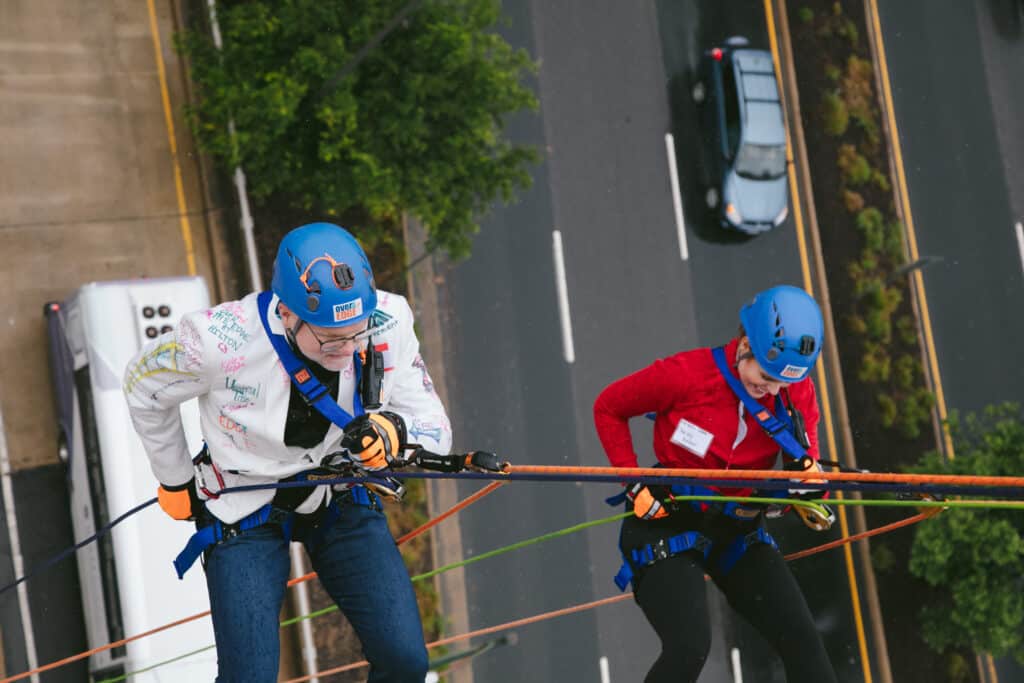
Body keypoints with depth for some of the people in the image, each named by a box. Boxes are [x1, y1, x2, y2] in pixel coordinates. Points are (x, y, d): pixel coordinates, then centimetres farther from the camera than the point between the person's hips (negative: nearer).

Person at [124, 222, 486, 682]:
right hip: (245, 513, -2)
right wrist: (174, 479, 6)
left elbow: (434, 428, -13)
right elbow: (144, 386, -6)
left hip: (342, 500, 2)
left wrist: (393, 433, -37)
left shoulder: (388, 325, -23)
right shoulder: (220, 340, -29)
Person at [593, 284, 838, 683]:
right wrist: (635, 486, -10)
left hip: (739, 533, 5)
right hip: (668, 523, -5)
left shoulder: (798, 392, -6)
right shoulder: (684, 375, -20)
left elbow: (804, 471, 3)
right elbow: (608, 408, -4)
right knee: (690, 647, -23)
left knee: (803, 641, -5)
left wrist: (808, 472, -22)